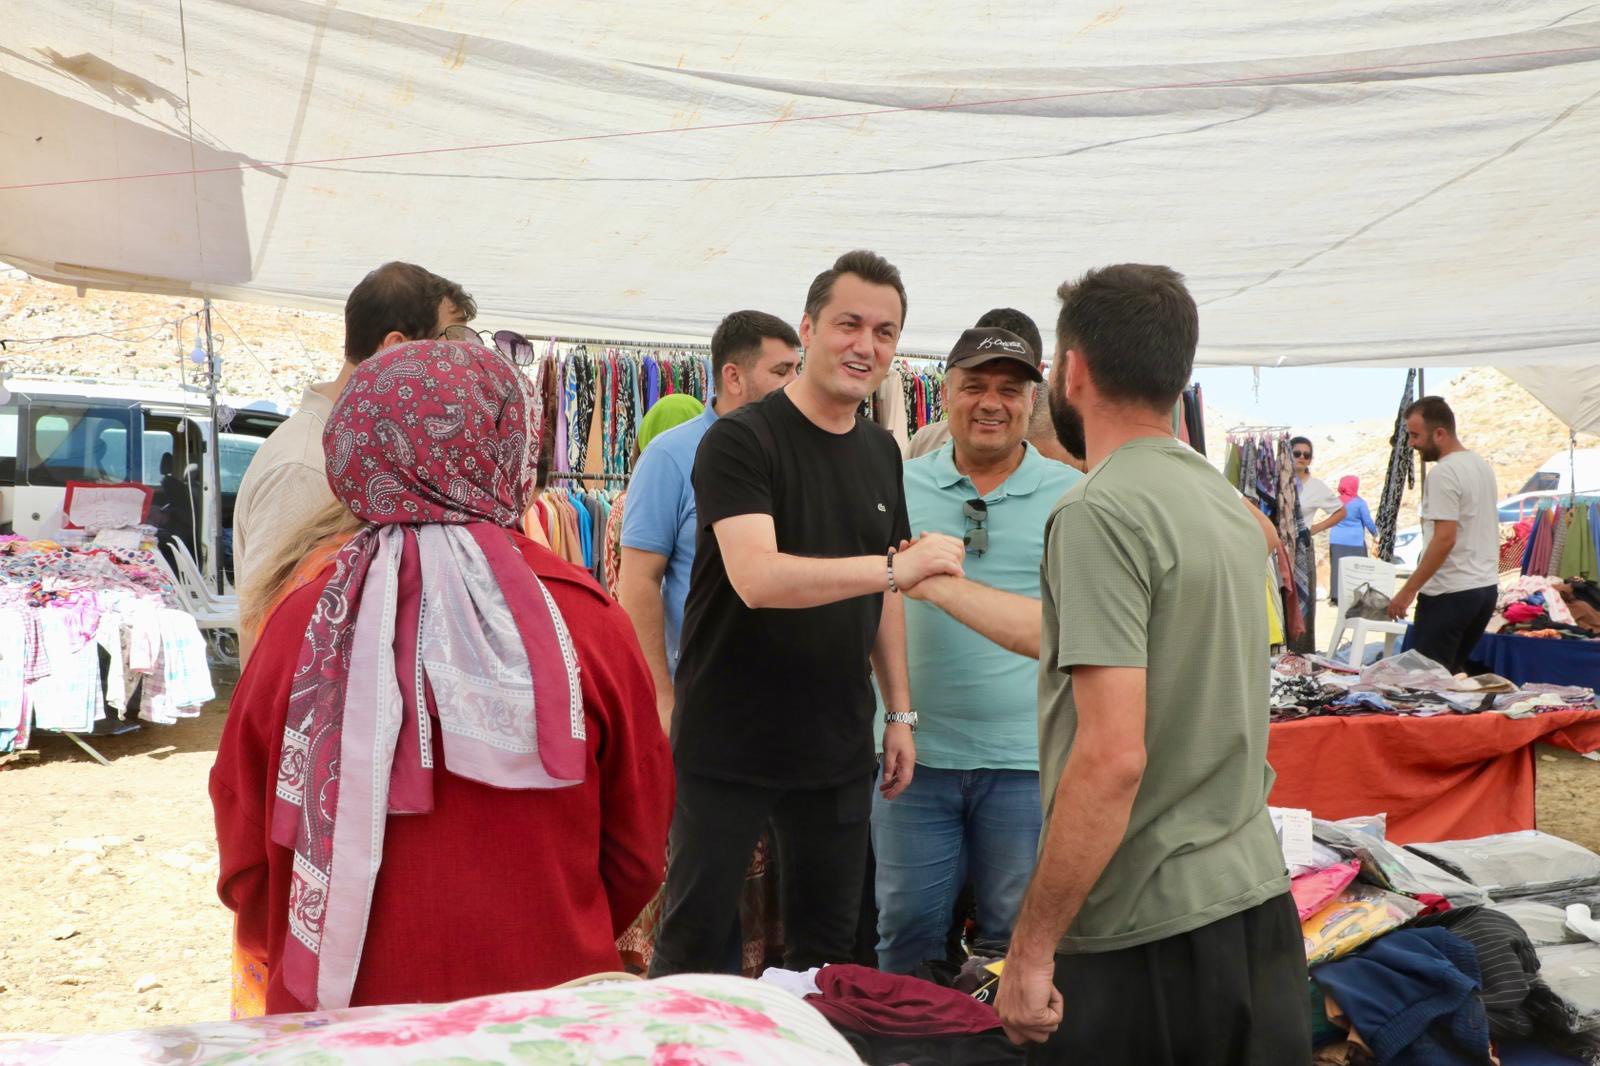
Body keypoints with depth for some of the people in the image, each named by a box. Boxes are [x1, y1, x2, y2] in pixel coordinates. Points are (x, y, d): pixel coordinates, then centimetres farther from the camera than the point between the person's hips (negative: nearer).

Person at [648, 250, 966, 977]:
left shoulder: (881, 452, 10)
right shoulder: (740, 440, -12)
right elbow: (757, 578, -26)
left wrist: (900, 711, 12)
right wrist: (898, 565, -32)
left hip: (839, 748, 6)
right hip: (728, 745, -5)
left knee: (826, 947, 15)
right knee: (693, 943, 6)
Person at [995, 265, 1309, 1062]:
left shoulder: (1100, 512, -18)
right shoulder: (1227, 503, 8)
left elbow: (1113, 756, -24)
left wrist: (1031, 945, -17)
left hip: (1142, 939, -8)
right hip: (1260, 911, 8)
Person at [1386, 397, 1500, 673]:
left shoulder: (1443, 473, -16)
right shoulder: (1482, 465, 13)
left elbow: (1445, 539, -22)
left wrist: (1407, 591, -19)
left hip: (1451, 593, -10)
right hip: (1488, 586, 10)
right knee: (1457, 671, 17)